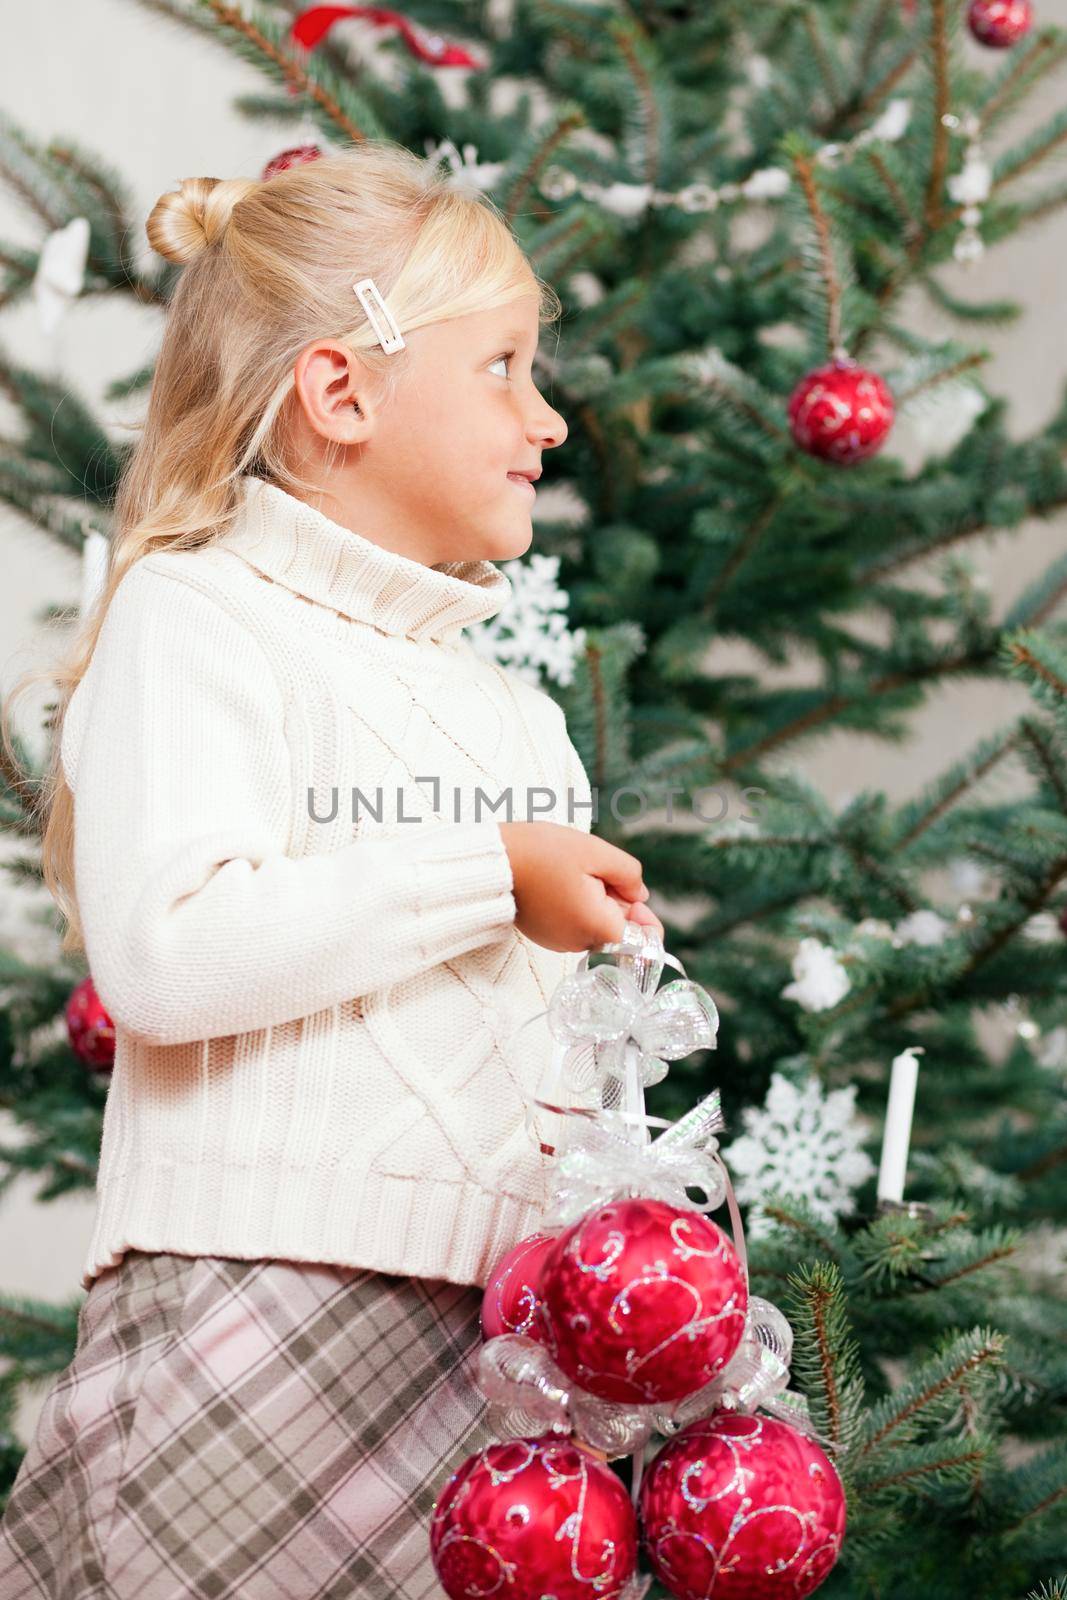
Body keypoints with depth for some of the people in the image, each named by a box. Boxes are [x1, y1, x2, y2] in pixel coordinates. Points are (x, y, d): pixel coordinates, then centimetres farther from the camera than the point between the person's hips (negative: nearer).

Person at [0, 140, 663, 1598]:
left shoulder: (512, 699, 23)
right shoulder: (198, 616, -2)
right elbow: (163, 950, -19)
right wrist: (488, 876, -12)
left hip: (495, 1329, 7)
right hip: (266, 1306, -7)